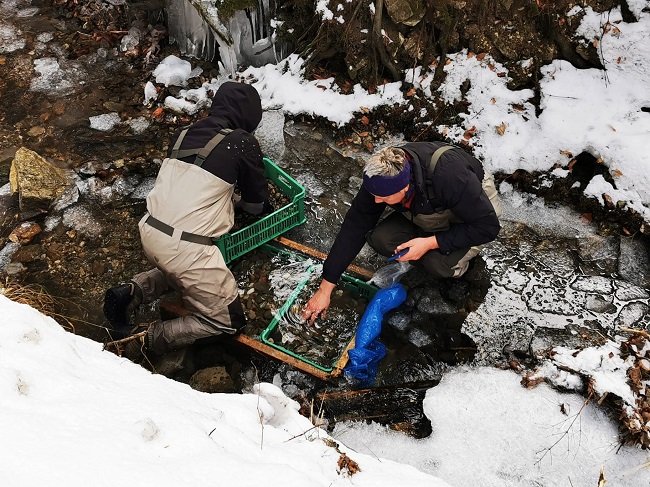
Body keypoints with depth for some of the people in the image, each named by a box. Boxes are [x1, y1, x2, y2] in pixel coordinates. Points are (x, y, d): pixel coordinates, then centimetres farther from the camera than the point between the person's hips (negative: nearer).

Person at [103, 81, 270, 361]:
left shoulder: (184, 134, 10)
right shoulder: (243, 144, -6)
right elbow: (256, 202, 7)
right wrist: (259, 206, 29)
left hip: (150, 232, 7)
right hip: (186, 248, -7)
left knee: (178, 271, 37)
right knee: (227, 321, 9)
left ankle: (132, 292, 15)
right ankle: (147, 341, -4)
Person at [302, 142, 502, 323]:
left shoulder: (448, 175, -41)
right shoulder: (381, 177, -25)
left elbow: (488, 226, -31)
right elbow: (354, 227, -19)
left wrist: (431, 243, -35)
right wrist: (325, 289, -19)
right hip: (427, 214, 5)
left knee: (440, 264, -32)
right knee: (379, 239, -19)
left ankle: (468, 250, 1)